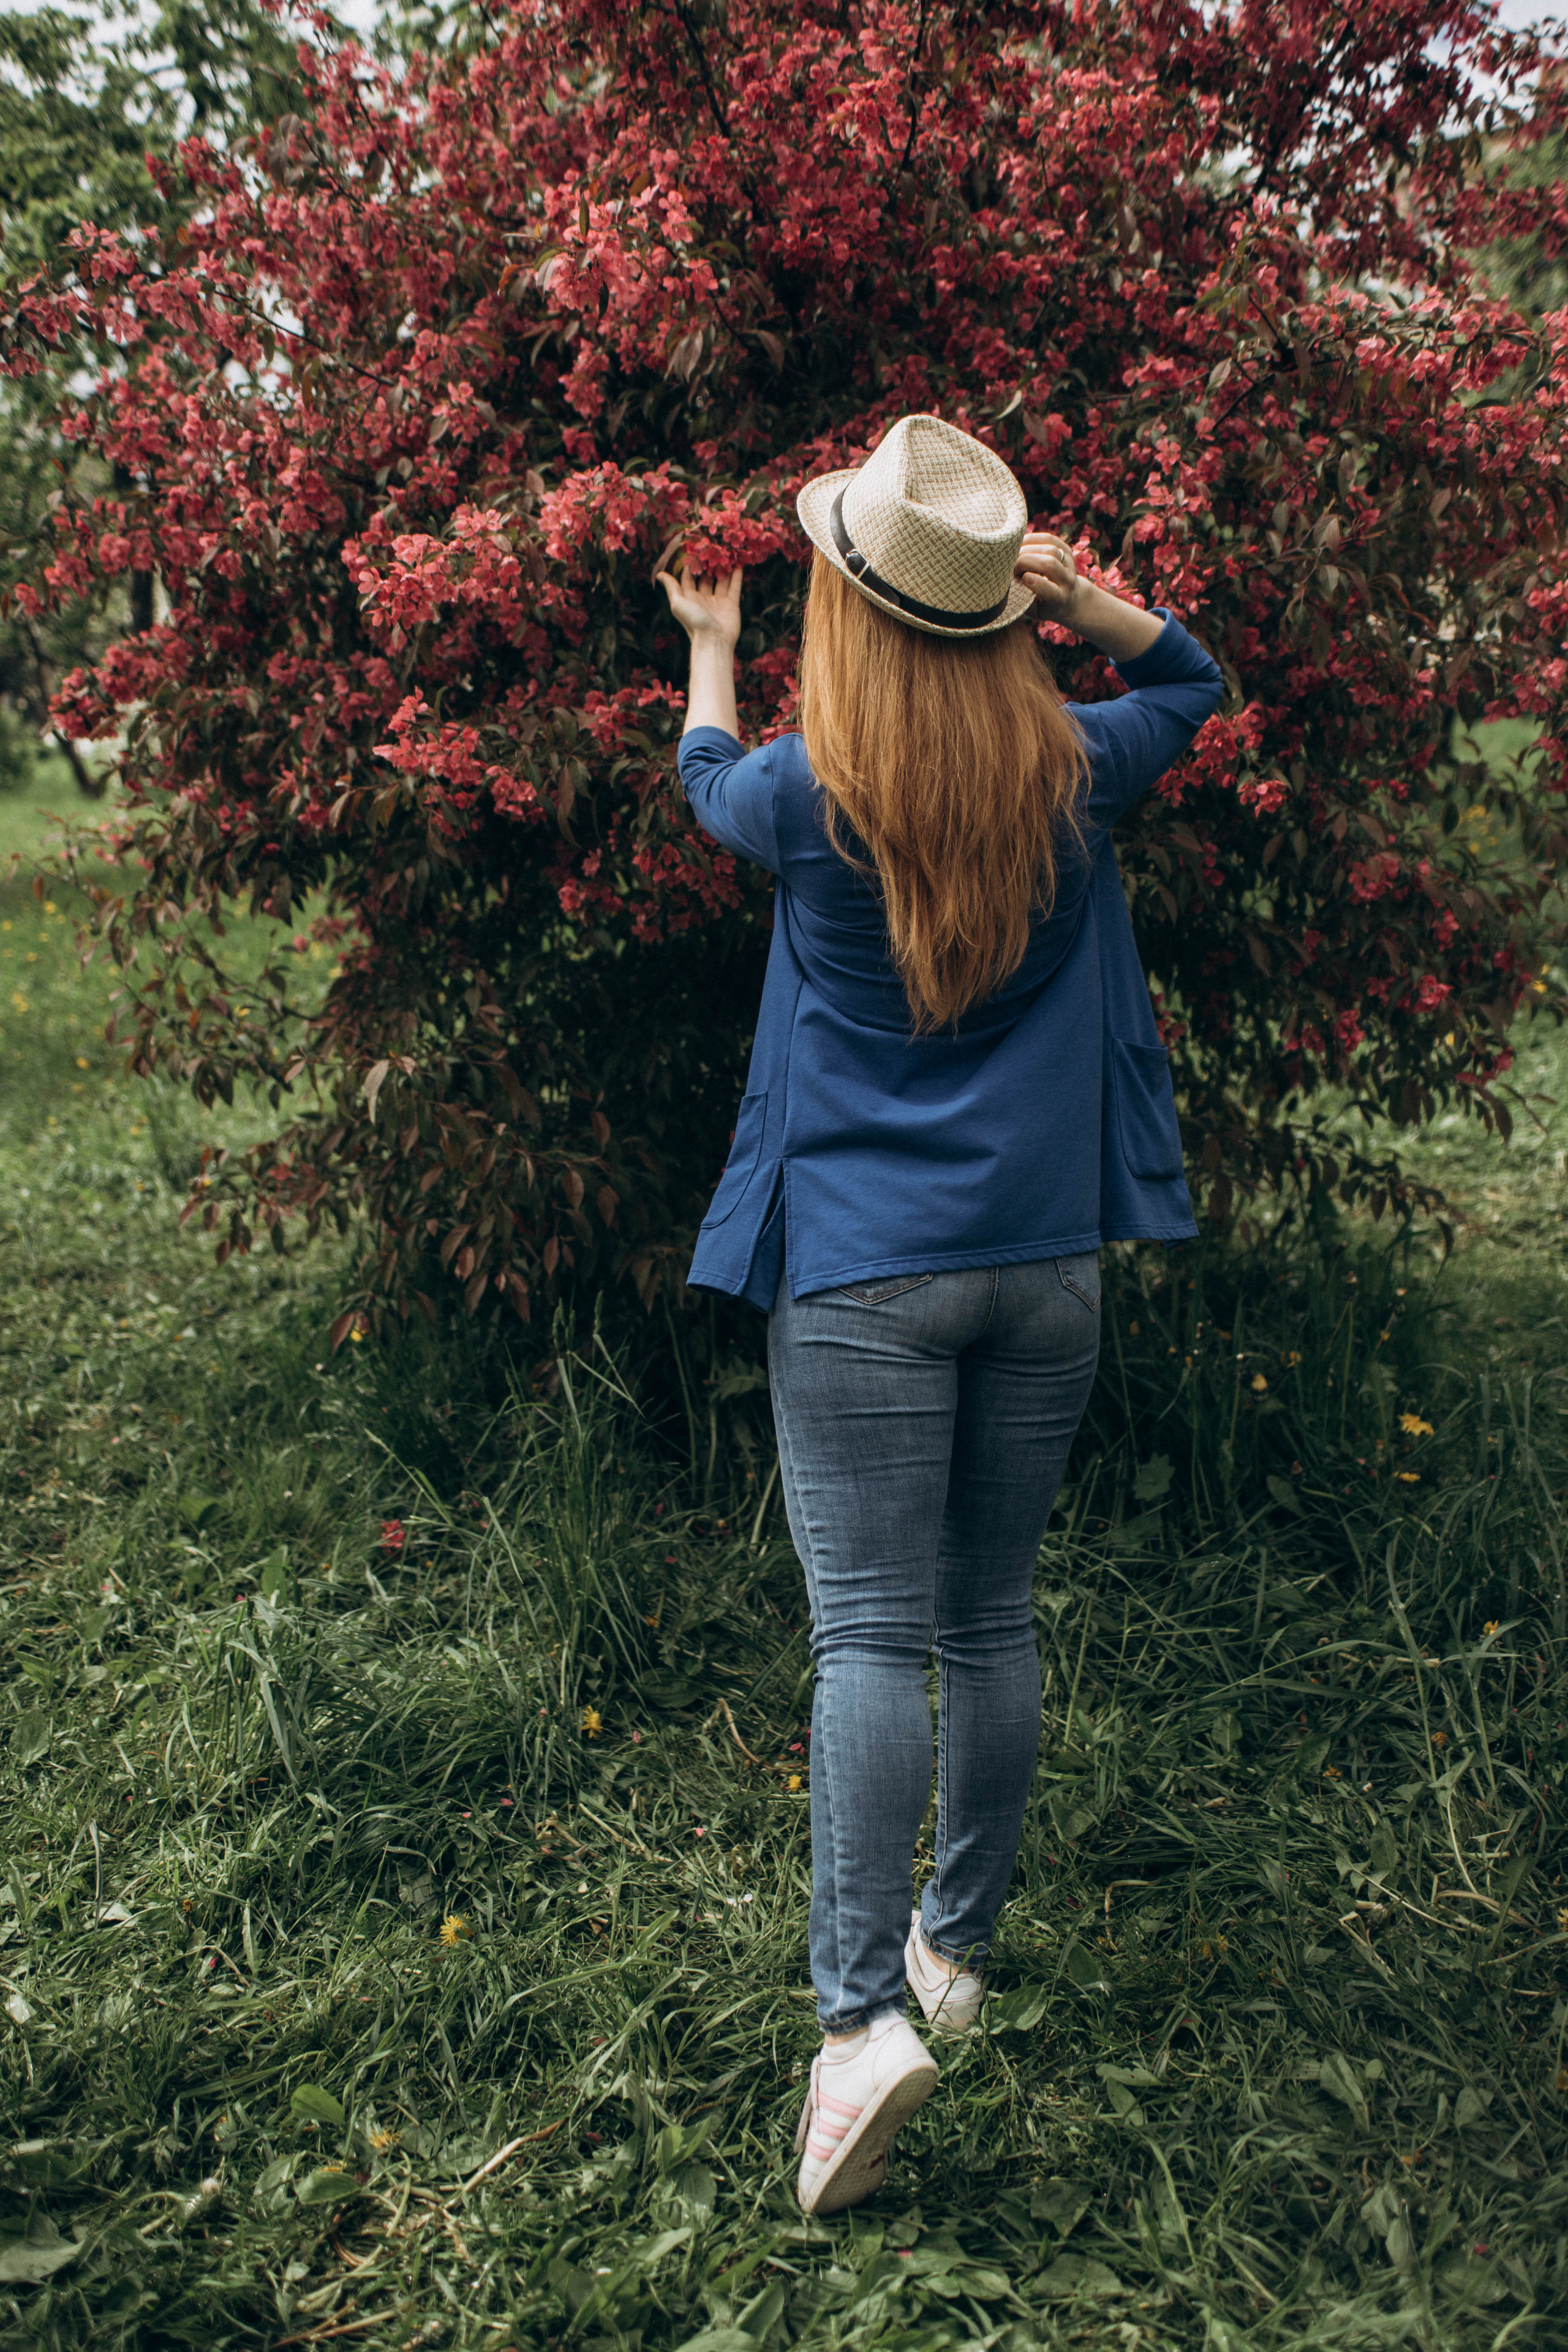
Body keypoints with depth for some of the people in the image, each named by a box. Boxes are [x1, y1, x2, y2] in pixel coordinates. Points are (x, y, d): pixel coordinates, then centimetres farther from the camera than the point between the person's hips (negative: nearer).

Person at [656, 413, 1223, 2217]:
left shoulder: (806, 796, -7)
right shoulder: (1070, 774, 1)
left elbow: (703, 780, 19)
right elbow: (1192, 681, 24)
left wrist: (706, 645, 37)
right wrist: (1075, 593, 8)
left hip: (862, 1272, -3)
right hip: (1045, 1262, 4)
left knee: (869, 1632, -4)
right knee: (993, 1619, 13)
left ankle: (865, 2010, -11)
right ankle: (956, 1943, 27)